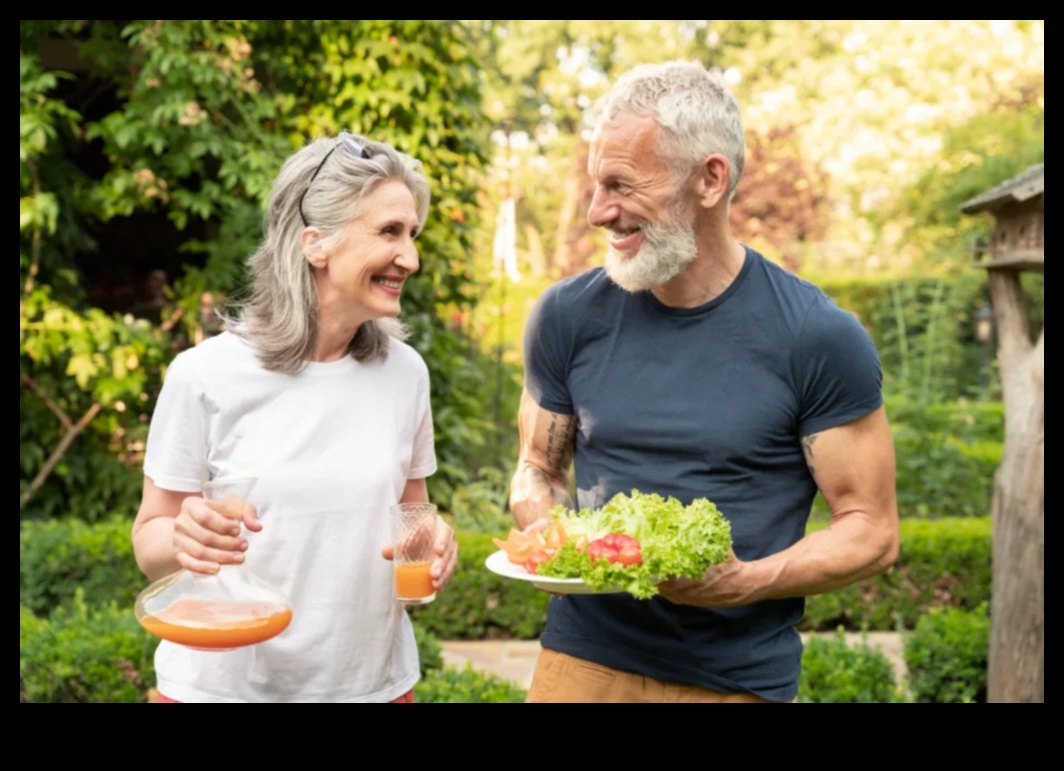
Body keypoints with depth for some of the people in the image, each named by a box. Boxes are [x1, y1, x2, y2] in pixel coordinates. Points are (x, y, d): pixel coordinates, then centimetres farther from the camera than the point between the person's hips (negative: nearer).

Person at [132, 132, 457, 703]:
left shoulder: (405, 372, -4)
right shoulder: (207, 374, -14)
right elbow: (151, 539, -5)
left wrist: (432, 543, -11)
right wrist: (186, 539, -26)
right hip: (220, 684, -3)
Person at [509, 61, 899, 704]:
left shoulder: (818, 338, -13)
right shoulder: (568, 317, -4)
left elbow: (871, 531, -7)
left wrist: (746, 582, -23)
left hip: (743, 674, -2)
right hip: (583, 656, 2)